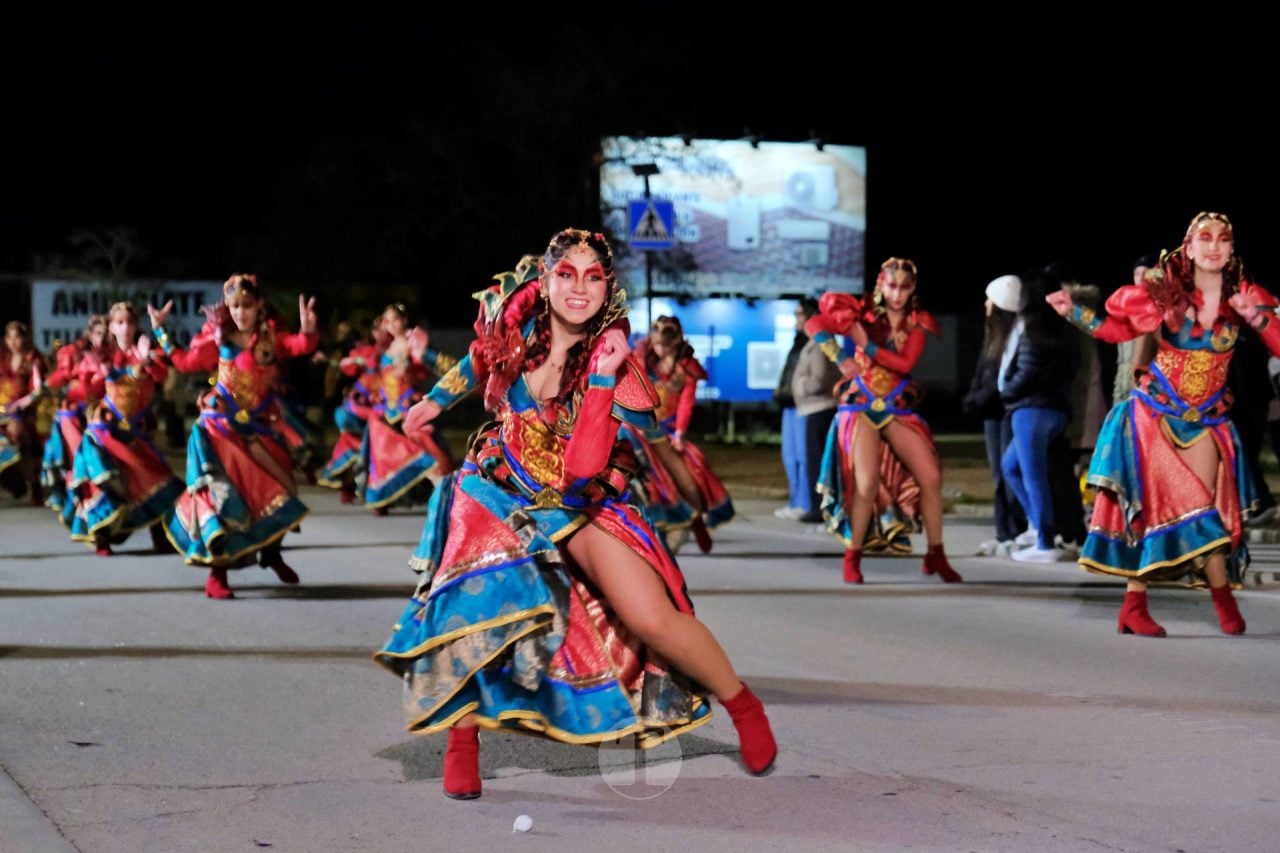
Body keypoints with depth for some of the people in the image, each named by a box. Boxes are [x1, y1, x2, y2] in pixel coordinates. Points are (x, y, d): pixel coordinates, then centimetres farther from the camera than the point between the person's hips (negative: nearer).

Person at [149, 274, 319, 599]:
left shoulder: (271, 337, -3)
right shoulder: (217, 337, -1)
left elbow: (300, 346, -21)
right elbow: (186, 361, 7)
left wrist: (308, 330, -42)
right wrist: (160, 331, 4)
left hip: (259, 426, 2)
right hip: (221, 426, -2)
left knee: (275, 489, 10)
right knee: (222, 492, -6)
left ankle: (270, 552, 37)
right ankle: (217, 573, -3)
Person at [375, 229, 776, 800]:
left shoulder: (618, 373, -21)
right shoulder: (511, 321, -12)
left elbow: (582, 471, -33)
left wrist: (600, 378, -37)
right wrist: (437, 400, 27)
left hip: (581, 504, -2)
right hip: (498, 490, 2)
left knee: (652, 619, -16)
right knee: (471, 593, -23)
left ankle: (743, 705, 9)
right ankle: (462, 737, -2)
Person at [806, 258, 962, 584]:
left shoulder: (916, 324, 6)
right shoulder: (862, 314, 1)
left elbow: (905, 363, -10)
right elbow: (815, 325, -7)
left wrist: (867, 345, -16)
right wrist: (840, 358, -16)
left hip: (897, 408, 3)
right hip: (860, 407, -3)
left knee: (931, 477, -5)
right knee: (867, 484, -17)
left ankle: (935, 555, 7)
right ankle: (852, 559, -2)